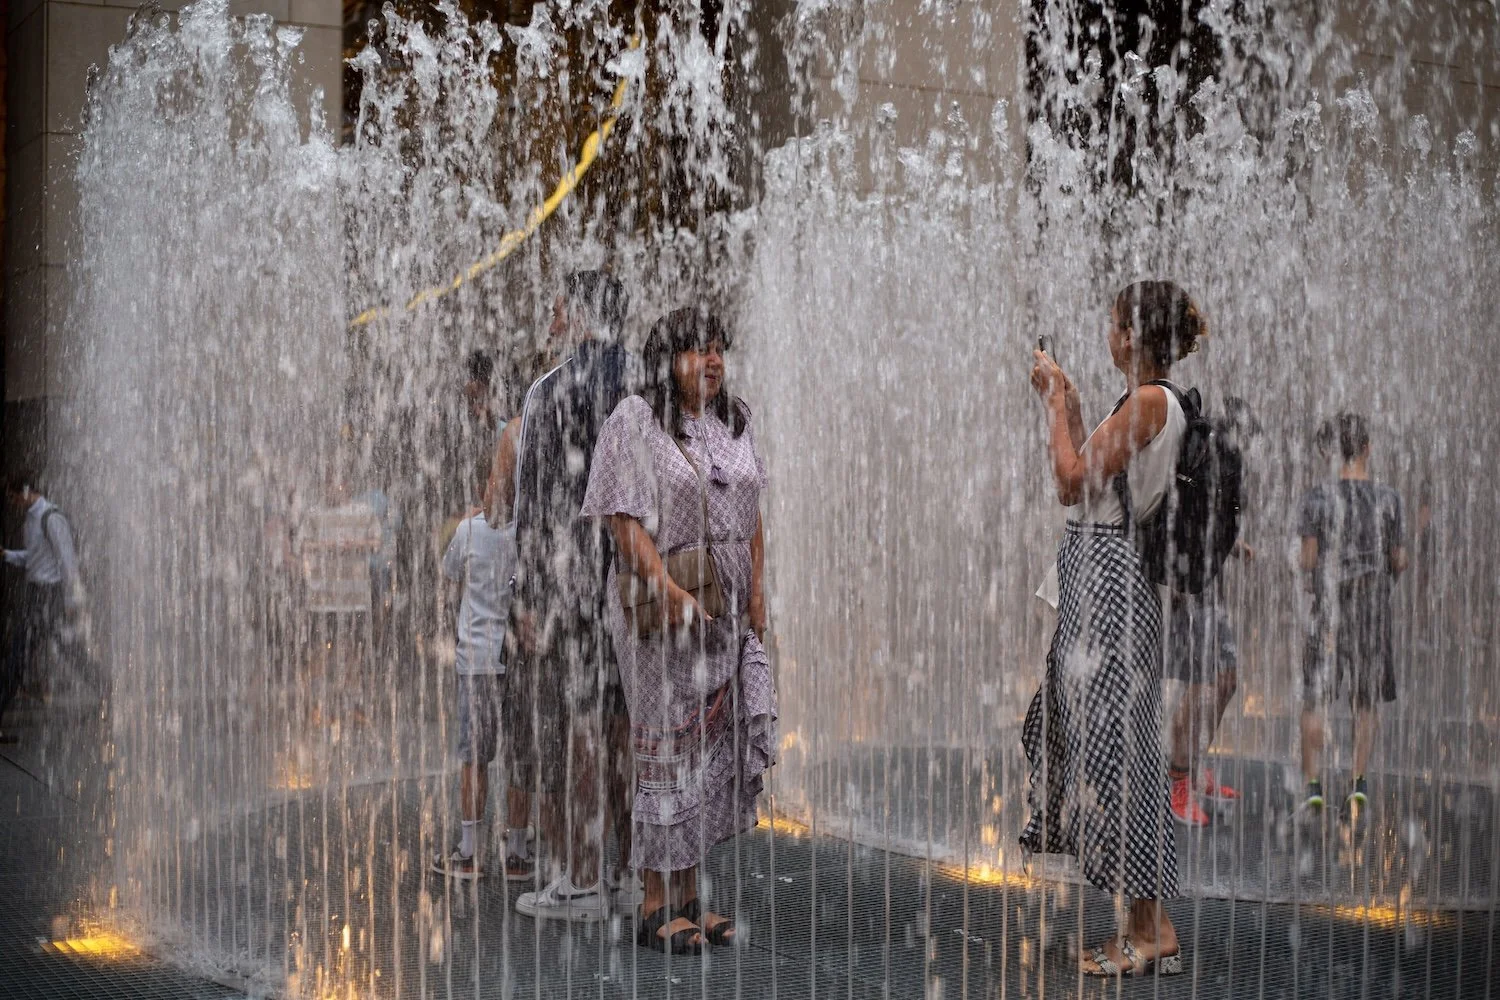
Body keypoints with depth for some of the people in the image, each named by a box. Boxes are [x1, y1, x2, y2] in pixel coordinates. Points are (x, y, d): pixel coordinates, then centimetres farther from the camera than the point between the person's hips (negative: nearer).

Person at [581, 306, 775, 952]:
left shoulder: (733, 422, 15)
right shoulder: (635, 421, -6)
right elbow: (625, 519, -14)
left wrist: (757, 592, 8)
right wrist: (668, 590, -21)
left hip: (728, 612, 7)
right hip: (661, 610, -7)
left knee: (715, 747, 8)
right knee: (668, 747, -4)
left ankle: (688, 896, 18)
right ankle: (658, 905, 5)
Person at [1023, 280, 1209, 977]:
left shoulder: (1149, 401, -13)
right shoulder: (1147, 403, 17)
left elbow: (1074, 480, -16)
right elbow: (1081, 484, 18)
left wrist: (1057, 402, -6)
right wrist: (1065, 403, 20)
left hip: (1110, 573, -10)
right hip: (1097, 577, 10)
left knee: (1113, 743, -6)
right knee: (1103, 740, 13)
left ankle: (1151, 933, 1)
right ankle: (1149, 926, 20)